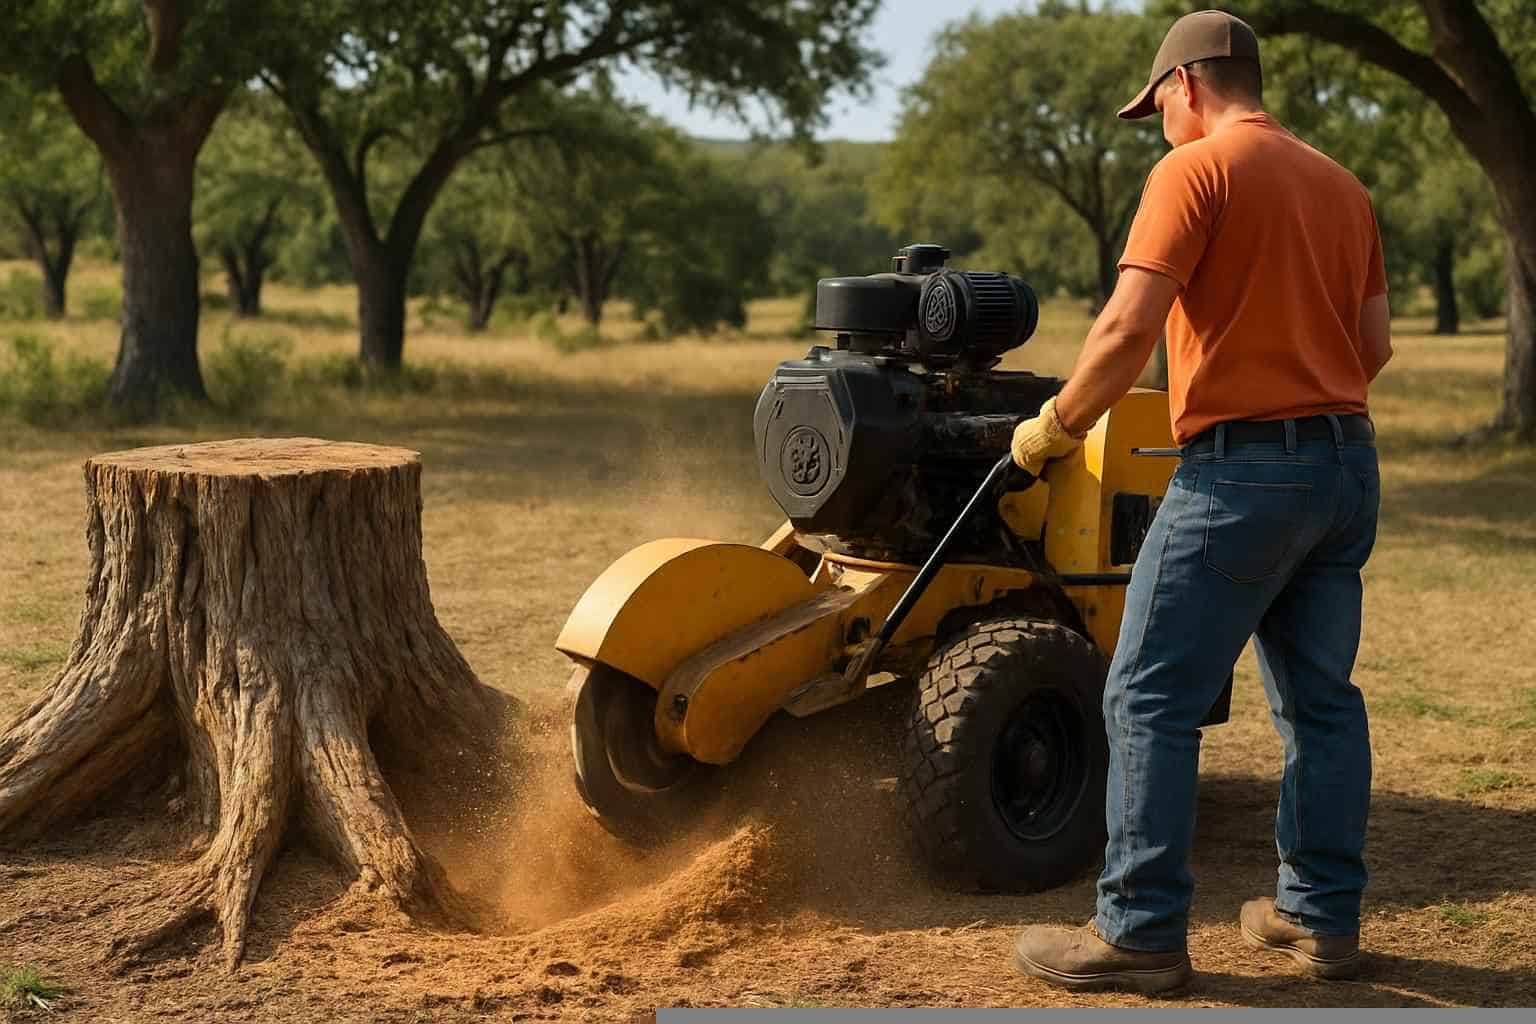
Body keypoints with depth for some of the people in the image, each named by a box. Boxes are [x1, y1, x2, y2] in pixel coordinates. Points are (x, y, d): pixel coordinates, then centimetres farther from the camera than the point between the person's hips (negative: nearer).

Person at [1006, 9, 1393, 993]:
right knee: (1321, 696, 15)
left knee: (1151, 701, -2)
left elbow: (1129, 328, -17)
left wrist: (1056, 428, -6)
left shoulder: (1194, 172, -8)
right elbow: (1377, 343, 16)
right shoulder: (1342, 185, 14)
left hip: (1241, 470, -8)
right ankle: (1323, 916, 21)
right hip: (1347, 465, 8)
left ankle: (1142, 933, 1)